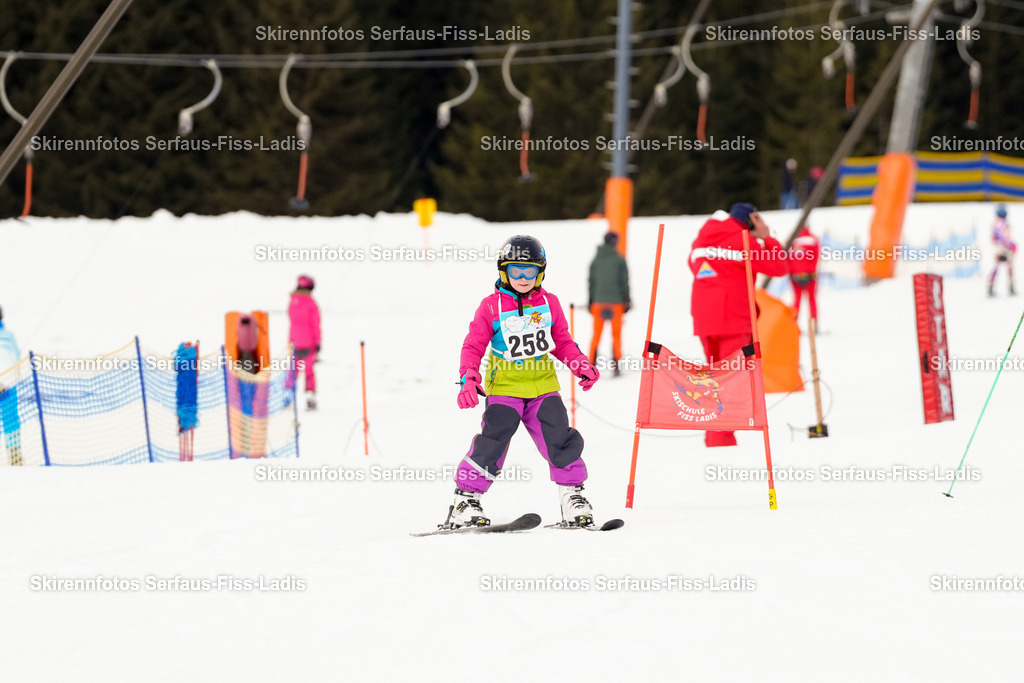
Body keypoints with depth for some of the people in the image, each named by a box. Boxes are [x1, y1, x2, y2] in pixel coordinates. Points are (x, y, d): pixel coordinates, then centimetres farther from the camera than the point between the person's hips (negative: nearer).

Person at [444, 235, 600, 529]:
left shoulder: (549, 303, 8)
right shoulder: (491, 306, -1)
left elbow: (562, 343, 18)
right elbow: (474, 346, 1)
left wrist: (581, 366, 3)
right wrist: (468, 378, -13)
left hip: (543, 384, 3)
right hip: (504, 386, -3)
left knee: (560, 438, -7)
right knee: (492, 441, -15)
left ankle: (572, 495, 7)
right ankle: (465, 499, -7)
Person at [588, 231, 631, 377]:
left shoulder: (595, 260, 4)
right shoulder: (619, 260, -5)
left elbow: (591, 282, 5)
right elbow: (624, 282, -5)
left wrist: (590, 302, 11)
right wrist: (627, 301, 1)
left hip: (599, 303, 2)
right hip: (616, 302, -2)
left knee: (596, 334, 9)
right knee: (616, 334, 6)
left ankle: (591, 365, 2)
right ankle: (615, 365, 0)